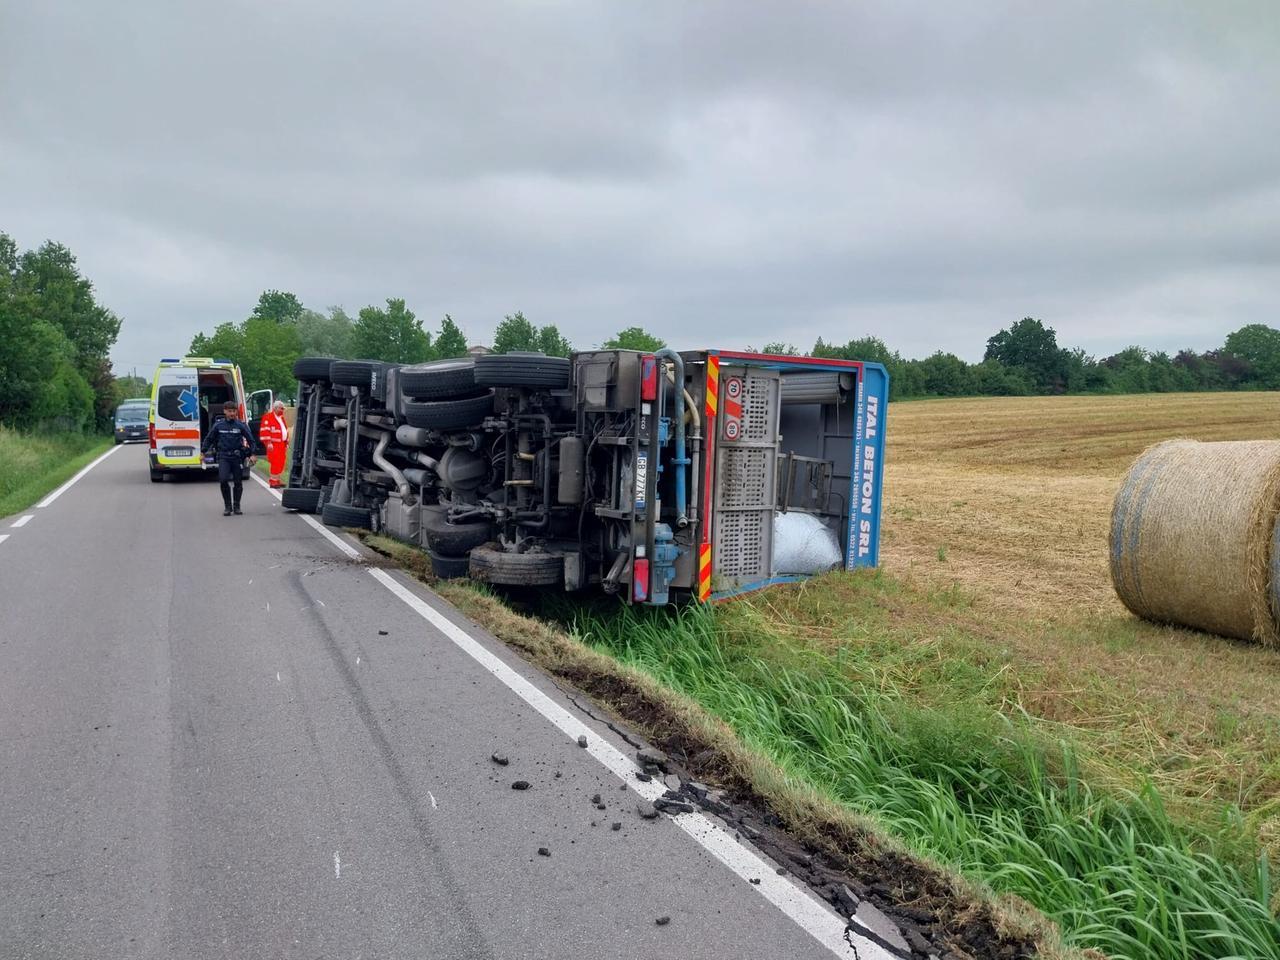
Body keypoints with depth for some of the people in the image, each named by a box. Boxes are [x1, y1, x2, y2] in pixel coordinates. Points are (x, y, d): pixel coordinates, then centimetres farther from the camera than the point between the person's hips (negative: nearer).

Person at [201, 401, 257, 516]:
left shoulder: (241, 425, 1)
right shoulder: (218, 425, 4)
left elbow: (250, 440, 4)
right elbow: (208, 439, 14)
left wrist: (251, 454, -4)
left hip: (237, 457, 0)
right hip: (223, 457, 0)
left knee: (238, 482, 5)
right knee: (223, 479, -15)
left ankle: (236, 506, 20)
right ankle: (227, 506, -3)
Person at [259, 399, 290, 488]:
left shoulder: (282, 418, 20)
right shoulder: (268, 417, -7)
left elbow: (286, 431, 25)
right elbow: (265, 430, -14)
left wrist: (287, 443, 21)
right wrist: (268, 443, -19)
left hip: (282, 444, 8)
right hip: (273, 444, -8)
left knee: (281, 463, 8)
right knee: (276, 462, -12)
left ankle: (277, 480, 15)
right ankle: (273, 481, -8)